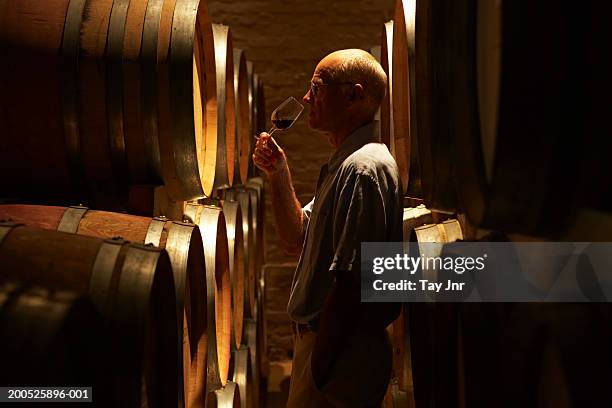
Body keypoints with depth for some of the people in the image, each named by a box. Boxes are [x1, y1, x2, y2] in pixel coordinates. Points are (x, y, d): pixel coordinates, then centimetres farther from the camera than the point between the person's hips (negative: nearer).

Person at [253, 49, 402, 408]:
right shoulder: (347, 163, 13)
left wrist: (316, 370, -23)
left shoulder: (363, 167, -20)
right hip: (323, 338, 10)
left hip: (340, 352, -10)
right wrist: (279, 175, 5)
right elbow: (298, 239, 16)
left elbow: (350, 282, -25)